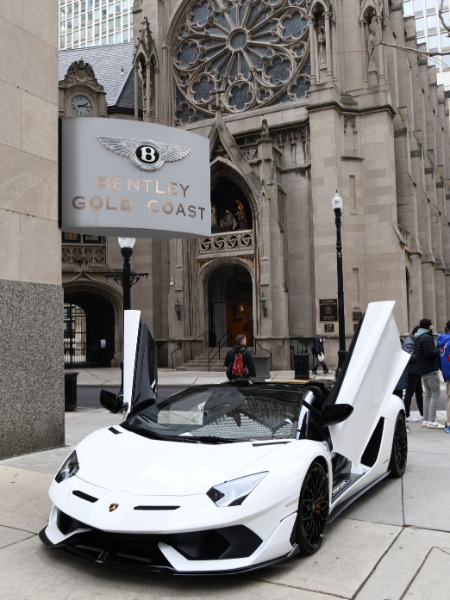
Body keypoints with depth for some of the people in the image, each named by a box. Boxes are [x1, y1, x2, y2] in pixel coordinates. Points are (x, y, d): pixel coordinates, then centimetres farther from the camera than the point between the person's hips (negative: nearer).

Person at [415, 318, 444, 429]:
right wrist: (439, 350, -9)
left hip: (423, 370, 10)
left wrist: (437, 350, 11)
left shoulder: (419, 337, 16)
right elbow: (430, 353, -24)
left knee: (427, 394, 13)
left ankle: (426, 420, 14)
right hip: (430, 370, -10)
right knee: (436, 394, -7)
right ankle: (431, 421, -10)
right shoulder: (426, 338, -16)